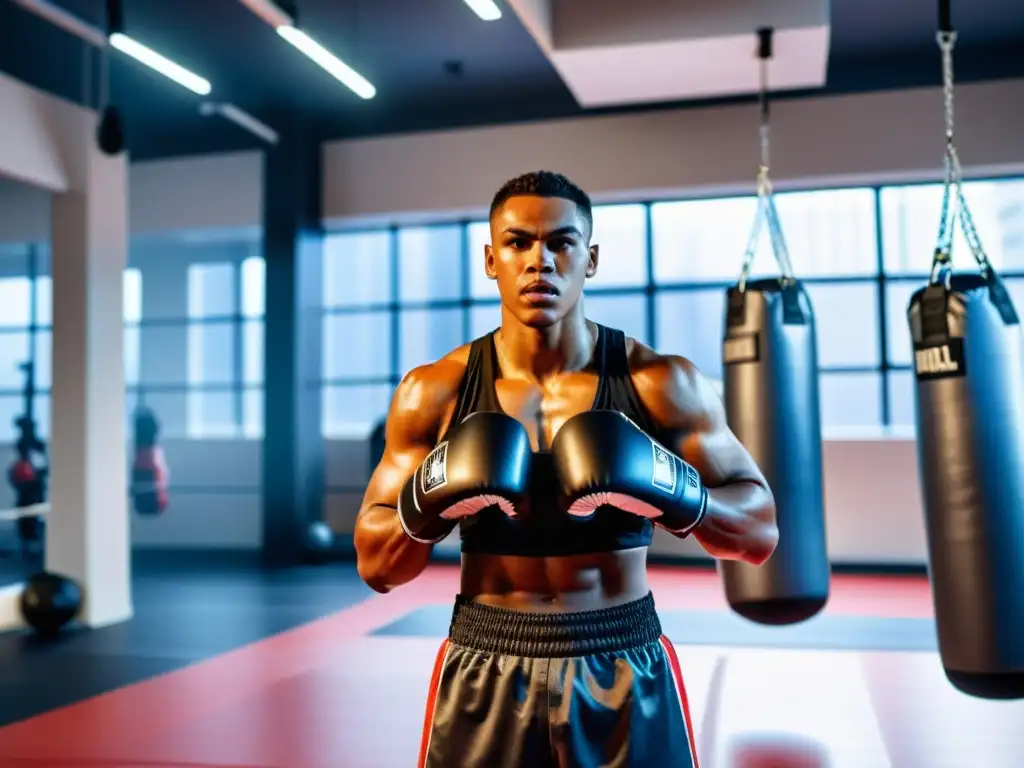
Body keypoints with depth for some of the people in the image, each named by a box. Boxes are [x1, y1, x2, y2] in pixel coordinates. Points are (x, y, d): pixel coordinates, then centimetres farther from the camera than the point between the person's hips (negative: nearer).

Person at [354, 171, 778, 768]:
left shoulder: (662, 385, -8)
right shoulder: (435, 394, -5)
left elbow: (761, 531, -1)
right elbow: (376, 567, 1)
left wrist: (672, 492, -20)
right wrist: (428, 504, -19)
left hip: (624, 671, 0)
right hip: (485, 676, 1)